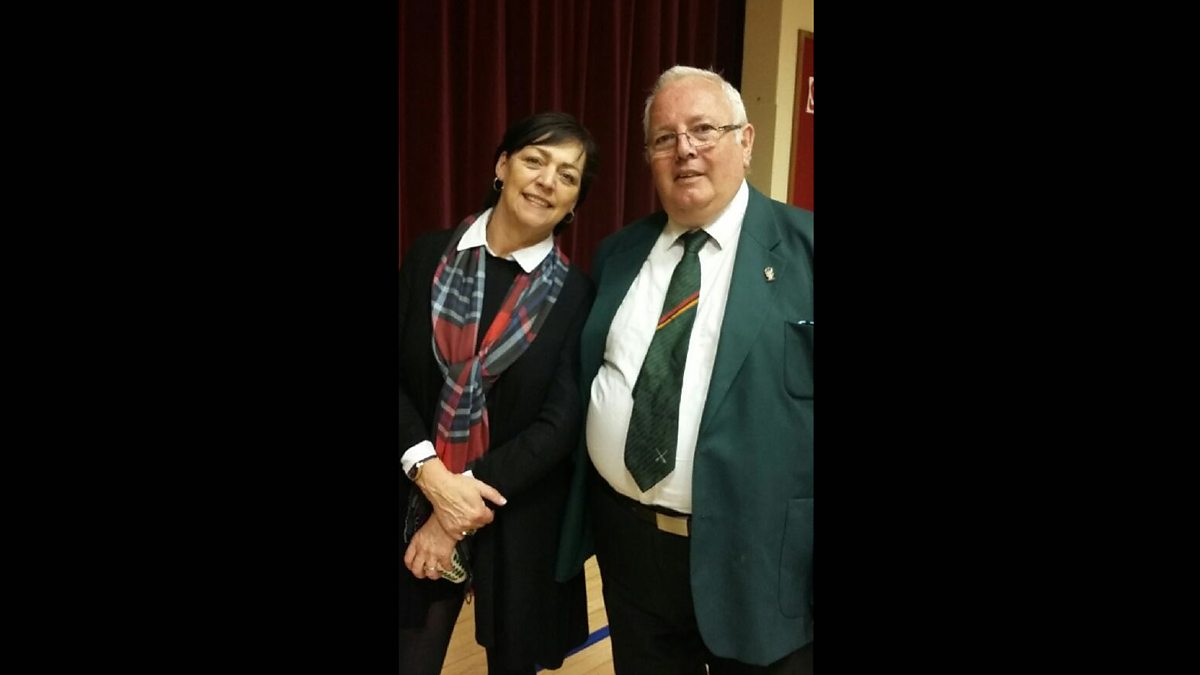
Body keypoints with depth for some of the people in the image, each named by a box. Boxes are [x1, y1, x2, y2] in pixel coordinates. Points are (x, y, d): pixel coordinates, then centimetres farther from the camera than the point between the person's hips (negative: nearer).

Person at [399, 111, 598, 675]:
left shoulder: (576, 294, -6)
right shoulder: (429, 256, -1)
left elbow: (560, 424, -10)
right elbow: (398, 373, -3)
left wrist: (461, 509, -14)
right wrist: (433, 476, -17)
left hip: (520, 519, -1)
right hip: (418, 503, 1)